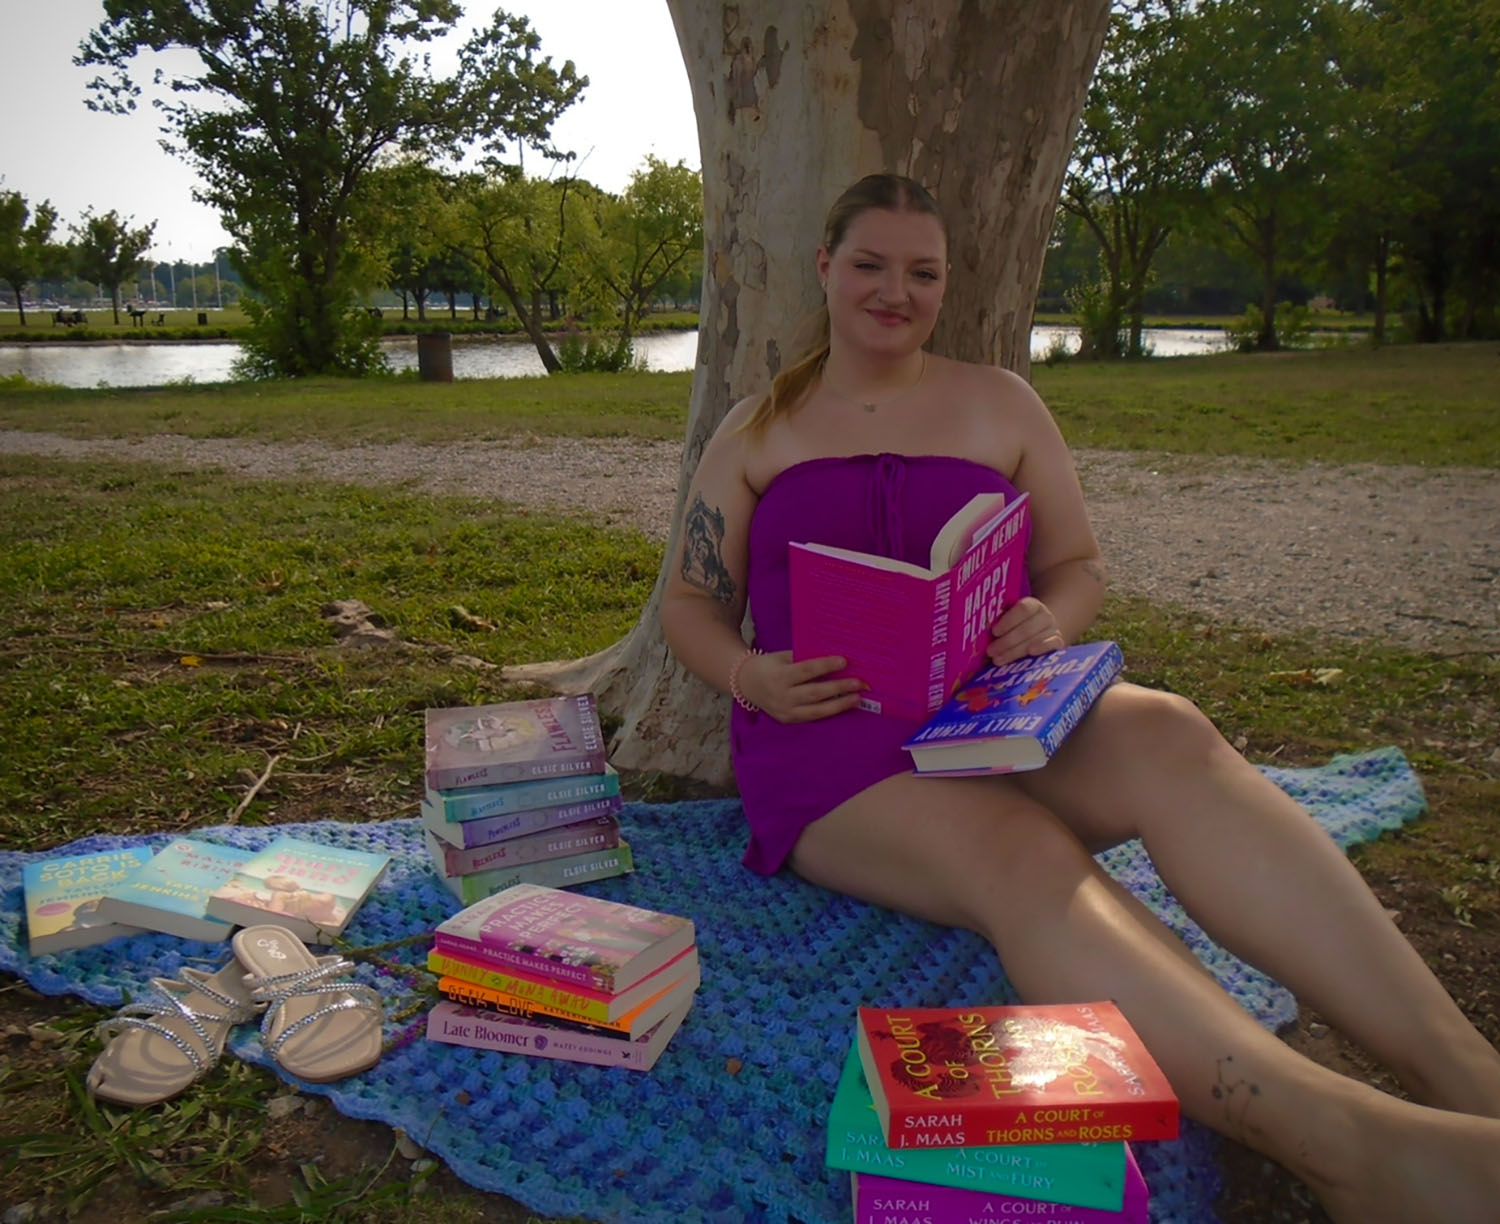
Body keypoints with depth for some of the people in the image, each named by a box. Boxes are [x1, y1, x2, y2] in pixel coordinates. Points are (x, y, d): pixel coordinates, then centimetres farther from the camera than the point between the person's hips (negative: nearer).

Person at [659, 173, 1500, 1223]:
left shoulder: (999, 405, 17)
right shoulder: (757, 431, 14)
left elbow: (1080, 565, 17)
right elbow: (690, 602, 13)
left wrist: (1049, 624, -8)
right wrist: (751, 678, -10)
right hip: (832, 746, -2)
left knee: (1165, 736, -32)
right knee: (1015, 853, -35)